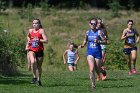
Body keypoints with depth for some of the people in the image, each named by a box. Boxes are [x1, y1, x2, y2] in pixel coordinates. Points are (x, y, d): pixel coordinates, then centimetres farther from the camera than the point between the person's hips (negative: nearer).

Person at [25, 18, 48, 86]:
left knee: (39, 66, 11)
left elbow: (46, 40, -12)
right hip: (31, 50, 2)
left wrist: (39, 40, -23)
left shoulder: (41, 31, -5)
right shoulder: (30, 31, 9)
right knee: (33, 62, -28)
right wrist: (27, 44, 19)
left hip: (39, 51, -1)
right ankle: (34, 77, -16)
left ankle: (39, 79, 32)